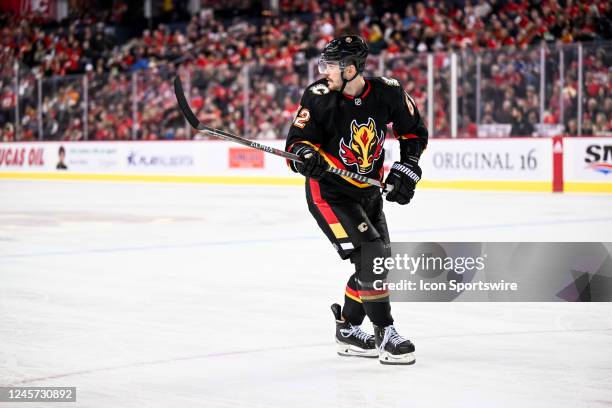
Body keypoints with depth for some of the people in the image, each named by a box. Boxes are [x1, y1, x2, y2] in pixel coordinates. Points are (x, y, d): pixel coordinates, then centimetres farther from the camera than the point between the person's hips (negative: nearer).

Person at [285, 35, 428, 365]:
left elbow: (414, 131, 4)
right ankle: (385, 335, -8)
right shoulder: (318, 97, -18)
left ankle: (347, 331, 28)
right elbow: (296, 141, -13)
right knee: (370, 256, -17)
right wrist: (304, 154, -35)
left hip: (368, 191, 5)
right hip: (328, 192, -5)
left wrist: (406, 170, -5)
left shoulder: (388, 93, -11)